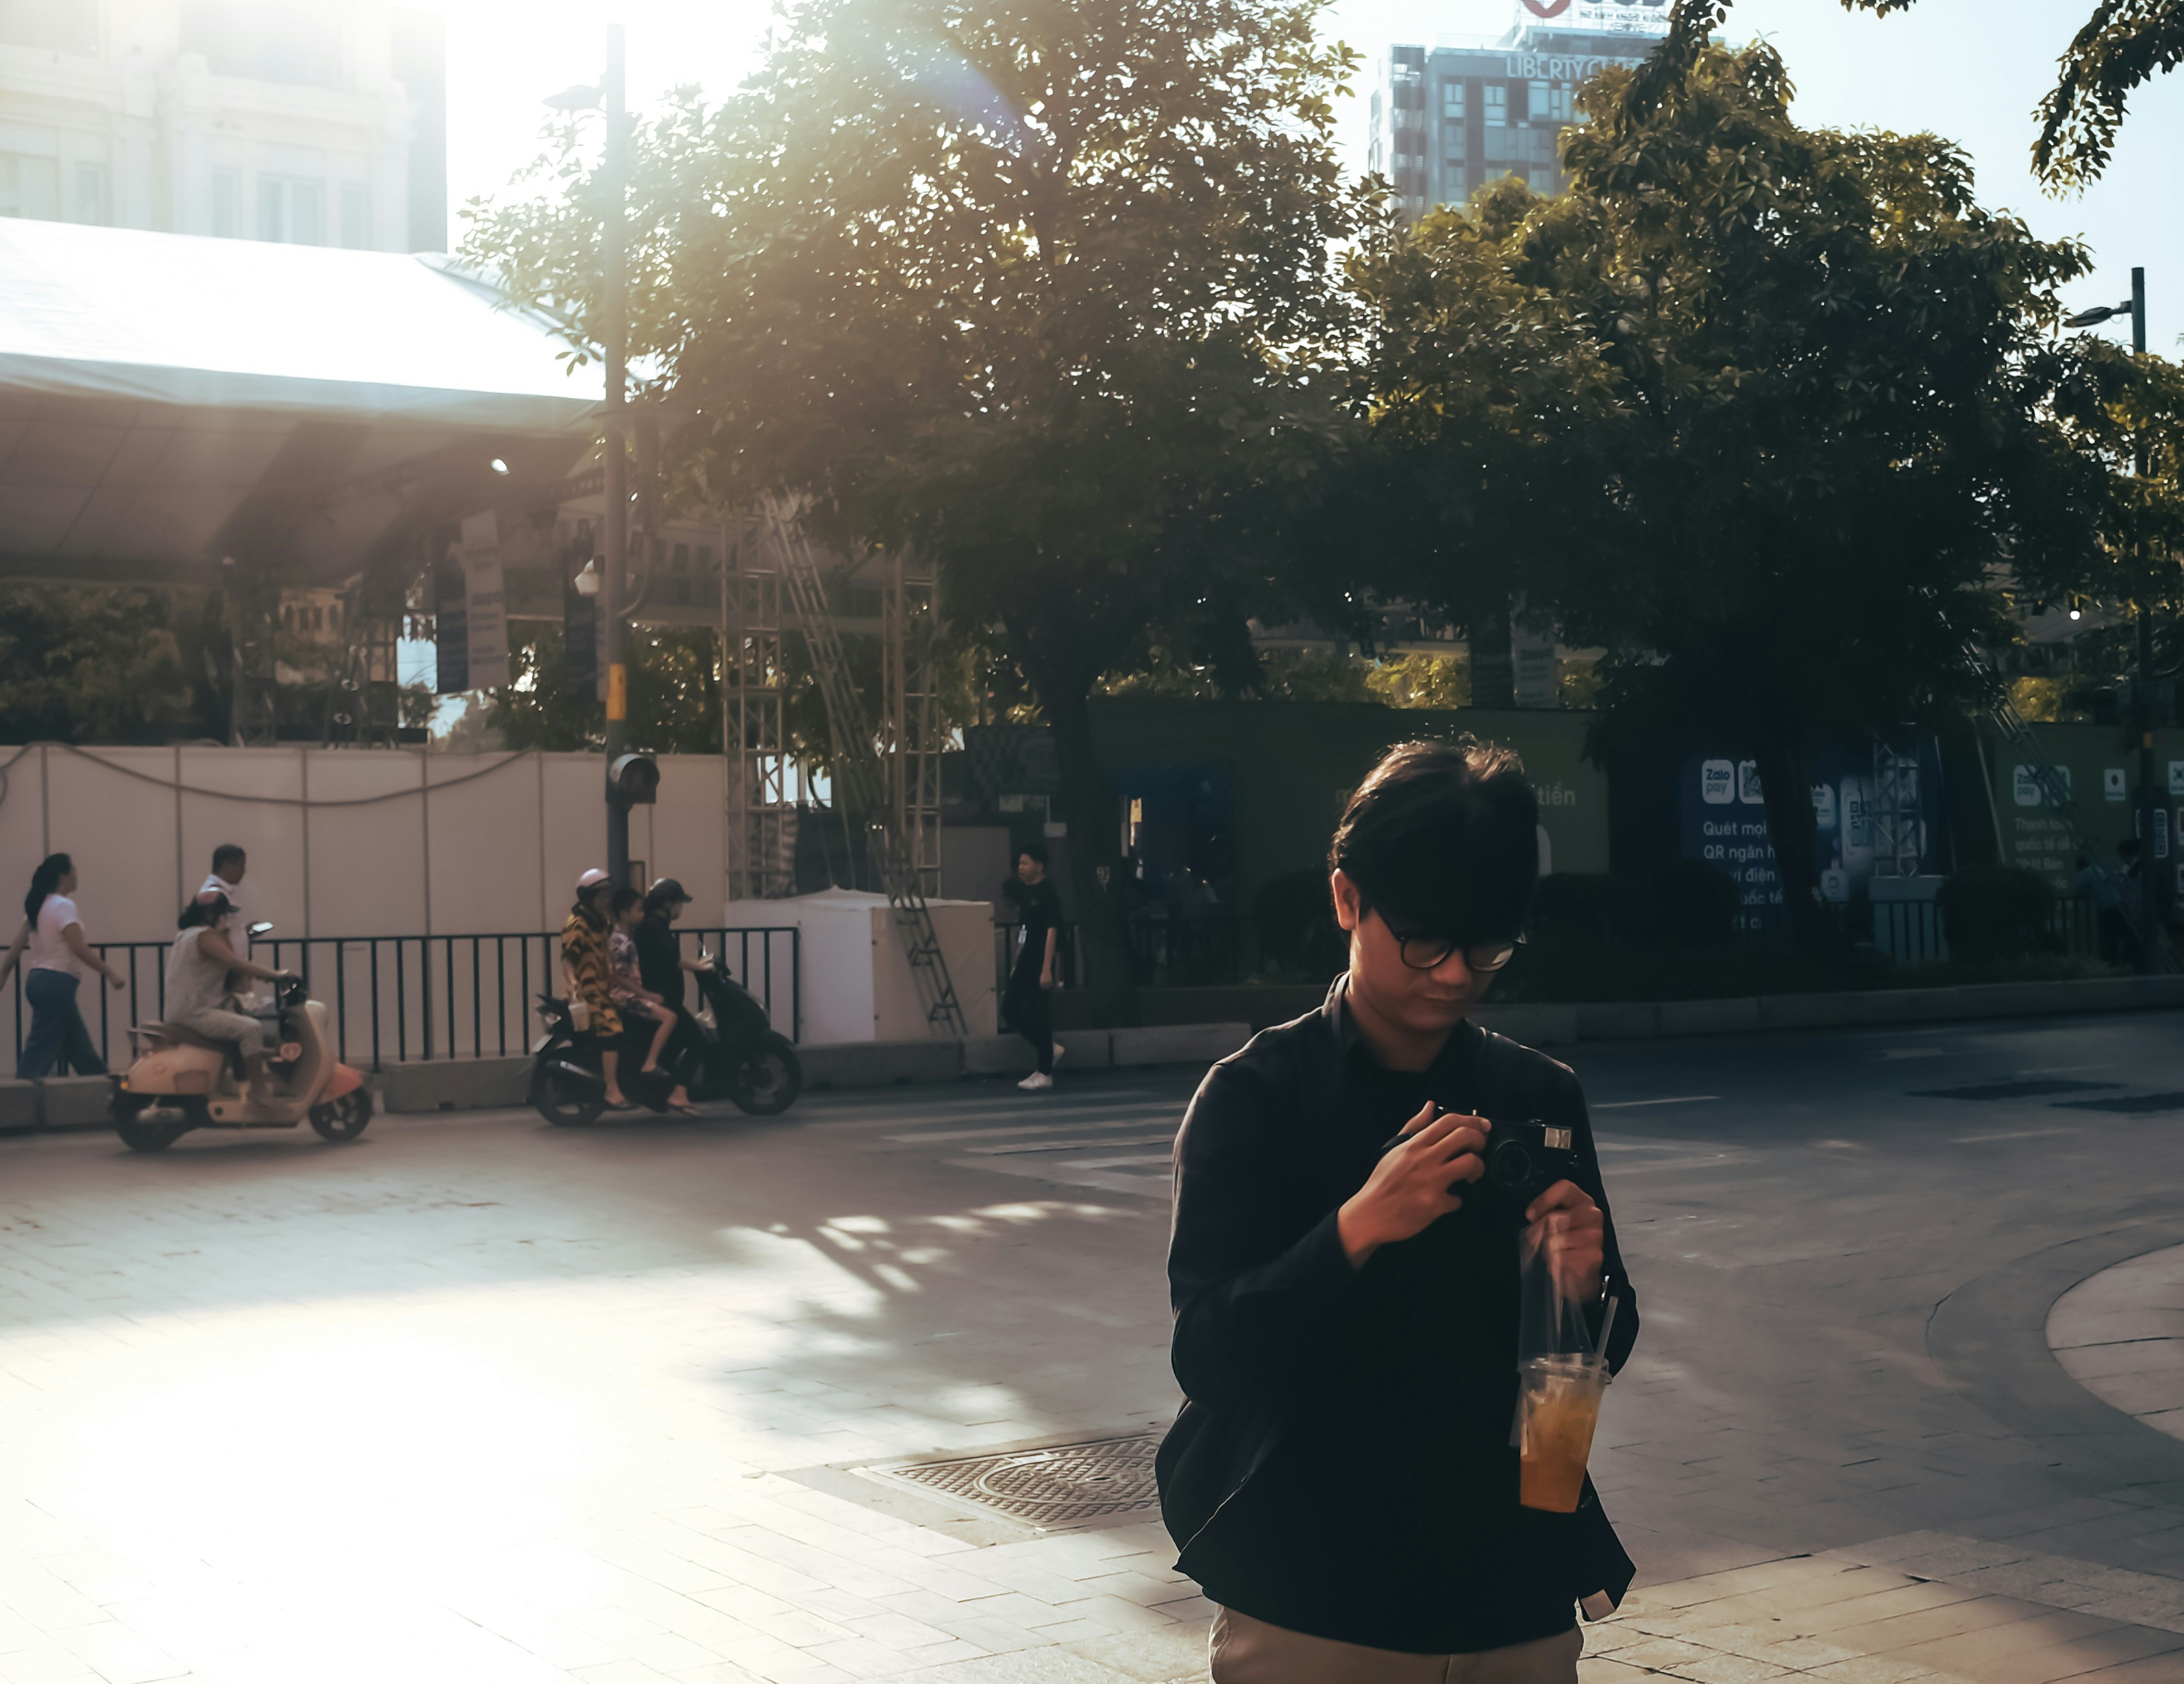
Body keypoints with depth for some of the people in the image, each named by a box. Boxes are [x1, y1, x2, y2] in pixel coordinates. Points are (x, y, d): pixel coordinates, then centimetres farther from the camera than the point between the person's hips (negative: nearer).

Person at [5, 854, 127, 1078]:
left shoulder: (38, 905, 12)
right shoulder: (63, 906, -15)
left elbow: (17, 947, 13)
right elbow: (79, 948, -21)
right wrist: (110, 973, -16)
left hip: (39, 979, 9)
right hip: (56, 983, -9)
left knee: (79, 1047, 15)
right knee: (41, 1050, -7)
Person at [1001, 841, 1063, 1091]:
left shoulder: (1047, 894, -12)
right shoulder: (1025, 892, 13)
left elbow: (1052, 931, -17)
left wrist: (1047, 969, -22)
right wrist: (1016, 963, 20)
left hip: (1039, 963, -9)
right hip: (1024, 962, 9)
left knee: (1038, 1014, -4)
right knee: (1009, 1008, 8)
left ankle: (1045, 1073, 4)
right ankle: (1048, 1050, 21)